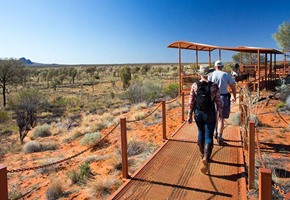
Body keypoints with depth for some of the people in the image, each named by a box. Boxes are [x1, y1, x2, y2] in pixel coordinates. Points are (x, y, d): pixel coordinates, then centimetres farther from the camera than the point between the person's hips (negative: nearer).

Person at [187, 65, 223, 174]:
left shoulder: (194, 85, -5)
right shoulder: (214, 86, -8)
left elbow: (191, 101, -4)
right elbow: (218, 102, -5)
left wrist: (189, 115, 3)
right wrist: (221, 115, 7)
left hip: (198, 113, 2)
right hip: (210, 114, -2)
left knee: (201, 133, 22)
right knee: (209, 136, 4)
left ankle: (202, 154, 37)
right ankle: (206, 158, -15)